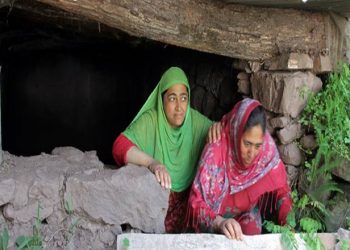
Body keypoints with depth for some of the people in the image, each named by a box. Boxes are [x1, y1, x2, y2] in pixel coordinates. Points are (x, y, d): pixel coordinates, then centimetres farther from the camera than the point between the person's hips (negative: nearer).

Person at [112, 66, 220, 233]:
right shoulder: (149, 120, -14)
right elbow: (119, 146, -24)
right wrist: (151, 162, -40)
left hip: (184, 198, 3)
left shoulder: (196, 121, -4)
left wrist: (219, 128, -17)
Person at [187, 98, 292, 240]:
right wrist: (219, 222, -44)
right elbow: (197, 202, -26)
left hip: (248, 213, 3)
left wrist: (288, 218, -23)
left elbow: (280, 189, -5)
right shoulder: (215, 151, -29)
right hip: (216, 215, -2)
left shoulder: (268, 149, -20)